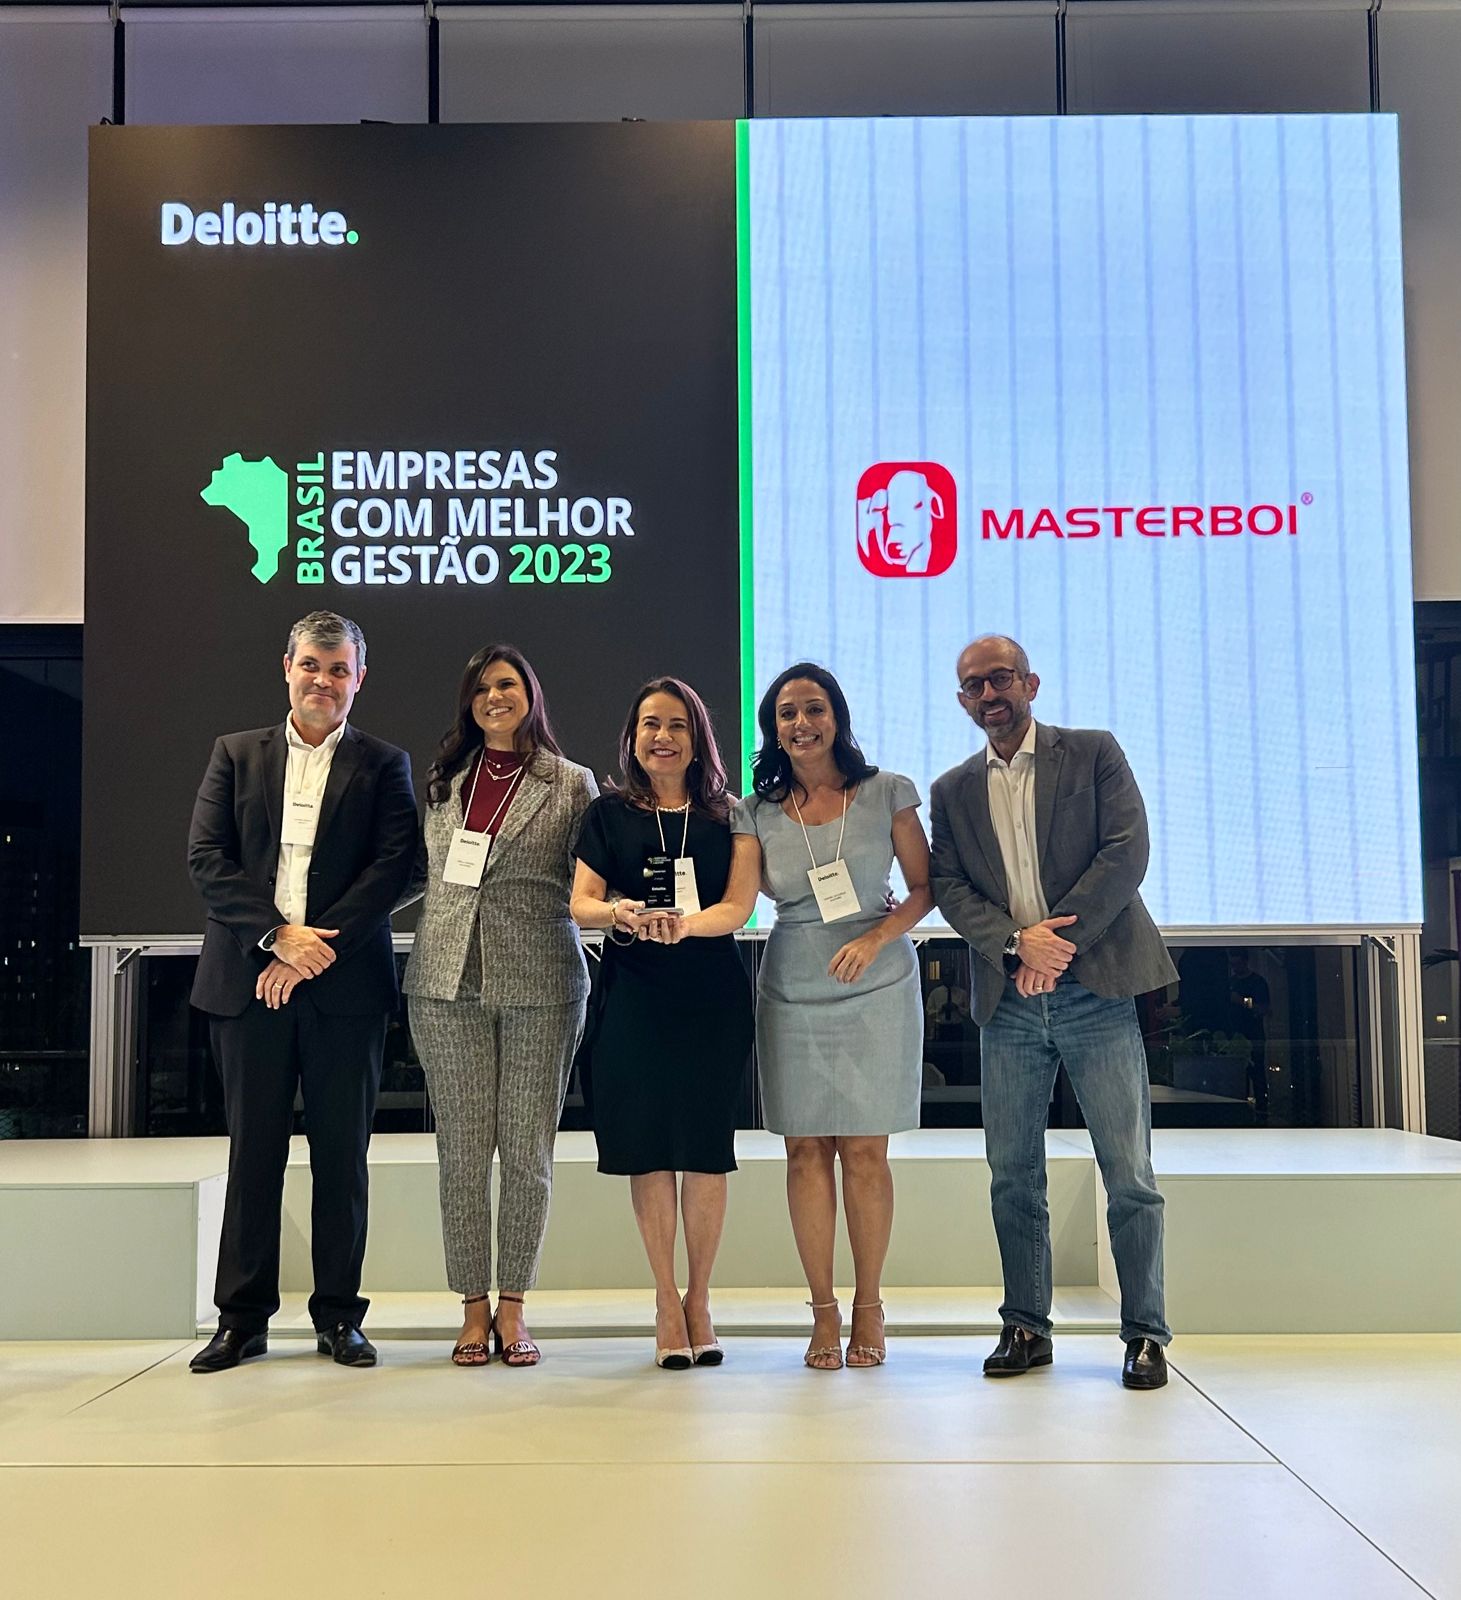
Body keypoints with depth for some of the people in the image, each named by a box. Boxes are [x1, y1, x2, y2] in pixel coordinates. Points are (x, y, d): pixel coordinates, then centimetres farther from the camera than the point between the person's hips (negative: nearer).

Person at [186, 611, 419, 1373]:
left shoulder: (384, 765, 7)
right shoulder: (236, 754, 12)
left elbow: (392, 867, -4)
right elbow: (206, 858, 2)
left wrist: (316, 949, -13)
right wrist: (278, 936, -11)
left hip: (345, 985, -1)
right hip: (247, 981, 1)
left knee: (342, 1154, 5)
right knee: (253, 1150, 6)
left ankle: (338, 1315, 15)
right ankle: (242, 1317, 16)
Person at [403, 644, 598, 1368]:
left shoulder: (572, 783, 6)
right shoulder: (443, 781, 13)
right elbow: (416, 873, 18)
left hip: (539, 985, -2)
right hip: (448, 983, 2)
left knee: (527, 1148, 3)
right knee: (462, 1148, 3)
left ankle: (513, 1308, 14)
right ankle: (473, 1308, 13)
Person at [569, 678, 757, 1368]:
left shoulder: (726, 816, 7)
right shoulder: (608, 814, 9)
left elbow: (739, 905, -5)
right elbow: (580, 903, 1)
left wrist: (685, 924, -25)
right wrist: (617, 913, -22)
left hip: (711, 995, 0)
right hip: (633, 995, 0)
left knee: (705, 1148, 0)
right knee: (648, 1148, 1)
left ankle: (699, 1299, 15)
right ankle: (667, 1299, 13)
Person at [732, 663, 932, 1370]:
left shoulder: (887, 794, 1)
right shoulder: (757, 812, 5)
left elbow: (926, 887, 2)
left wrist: (876, 938, -12)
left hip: (876, 991, -1)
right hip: (792, 993, 2)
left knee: (864, 1151, 0)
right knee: (806, 1151, 2)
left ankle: (869, 1308, 15)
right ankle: (823, 1312, 12)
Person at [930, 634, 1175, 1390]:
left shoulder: (1094, 753, 4)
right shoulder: (953, 791, 13)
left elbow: (1127, 853, -6)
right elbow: (949, 889, 4)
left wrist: (1057, 945, -12)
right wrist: (1017, 943, -13)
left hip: (1095, 990, -3)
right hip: (1007, 1003, 3)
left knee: (1129, 1172, -2)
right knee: (1013, 1175, 7)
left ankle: (1144, 1332, 8)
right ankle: (1026, 1327, 17)